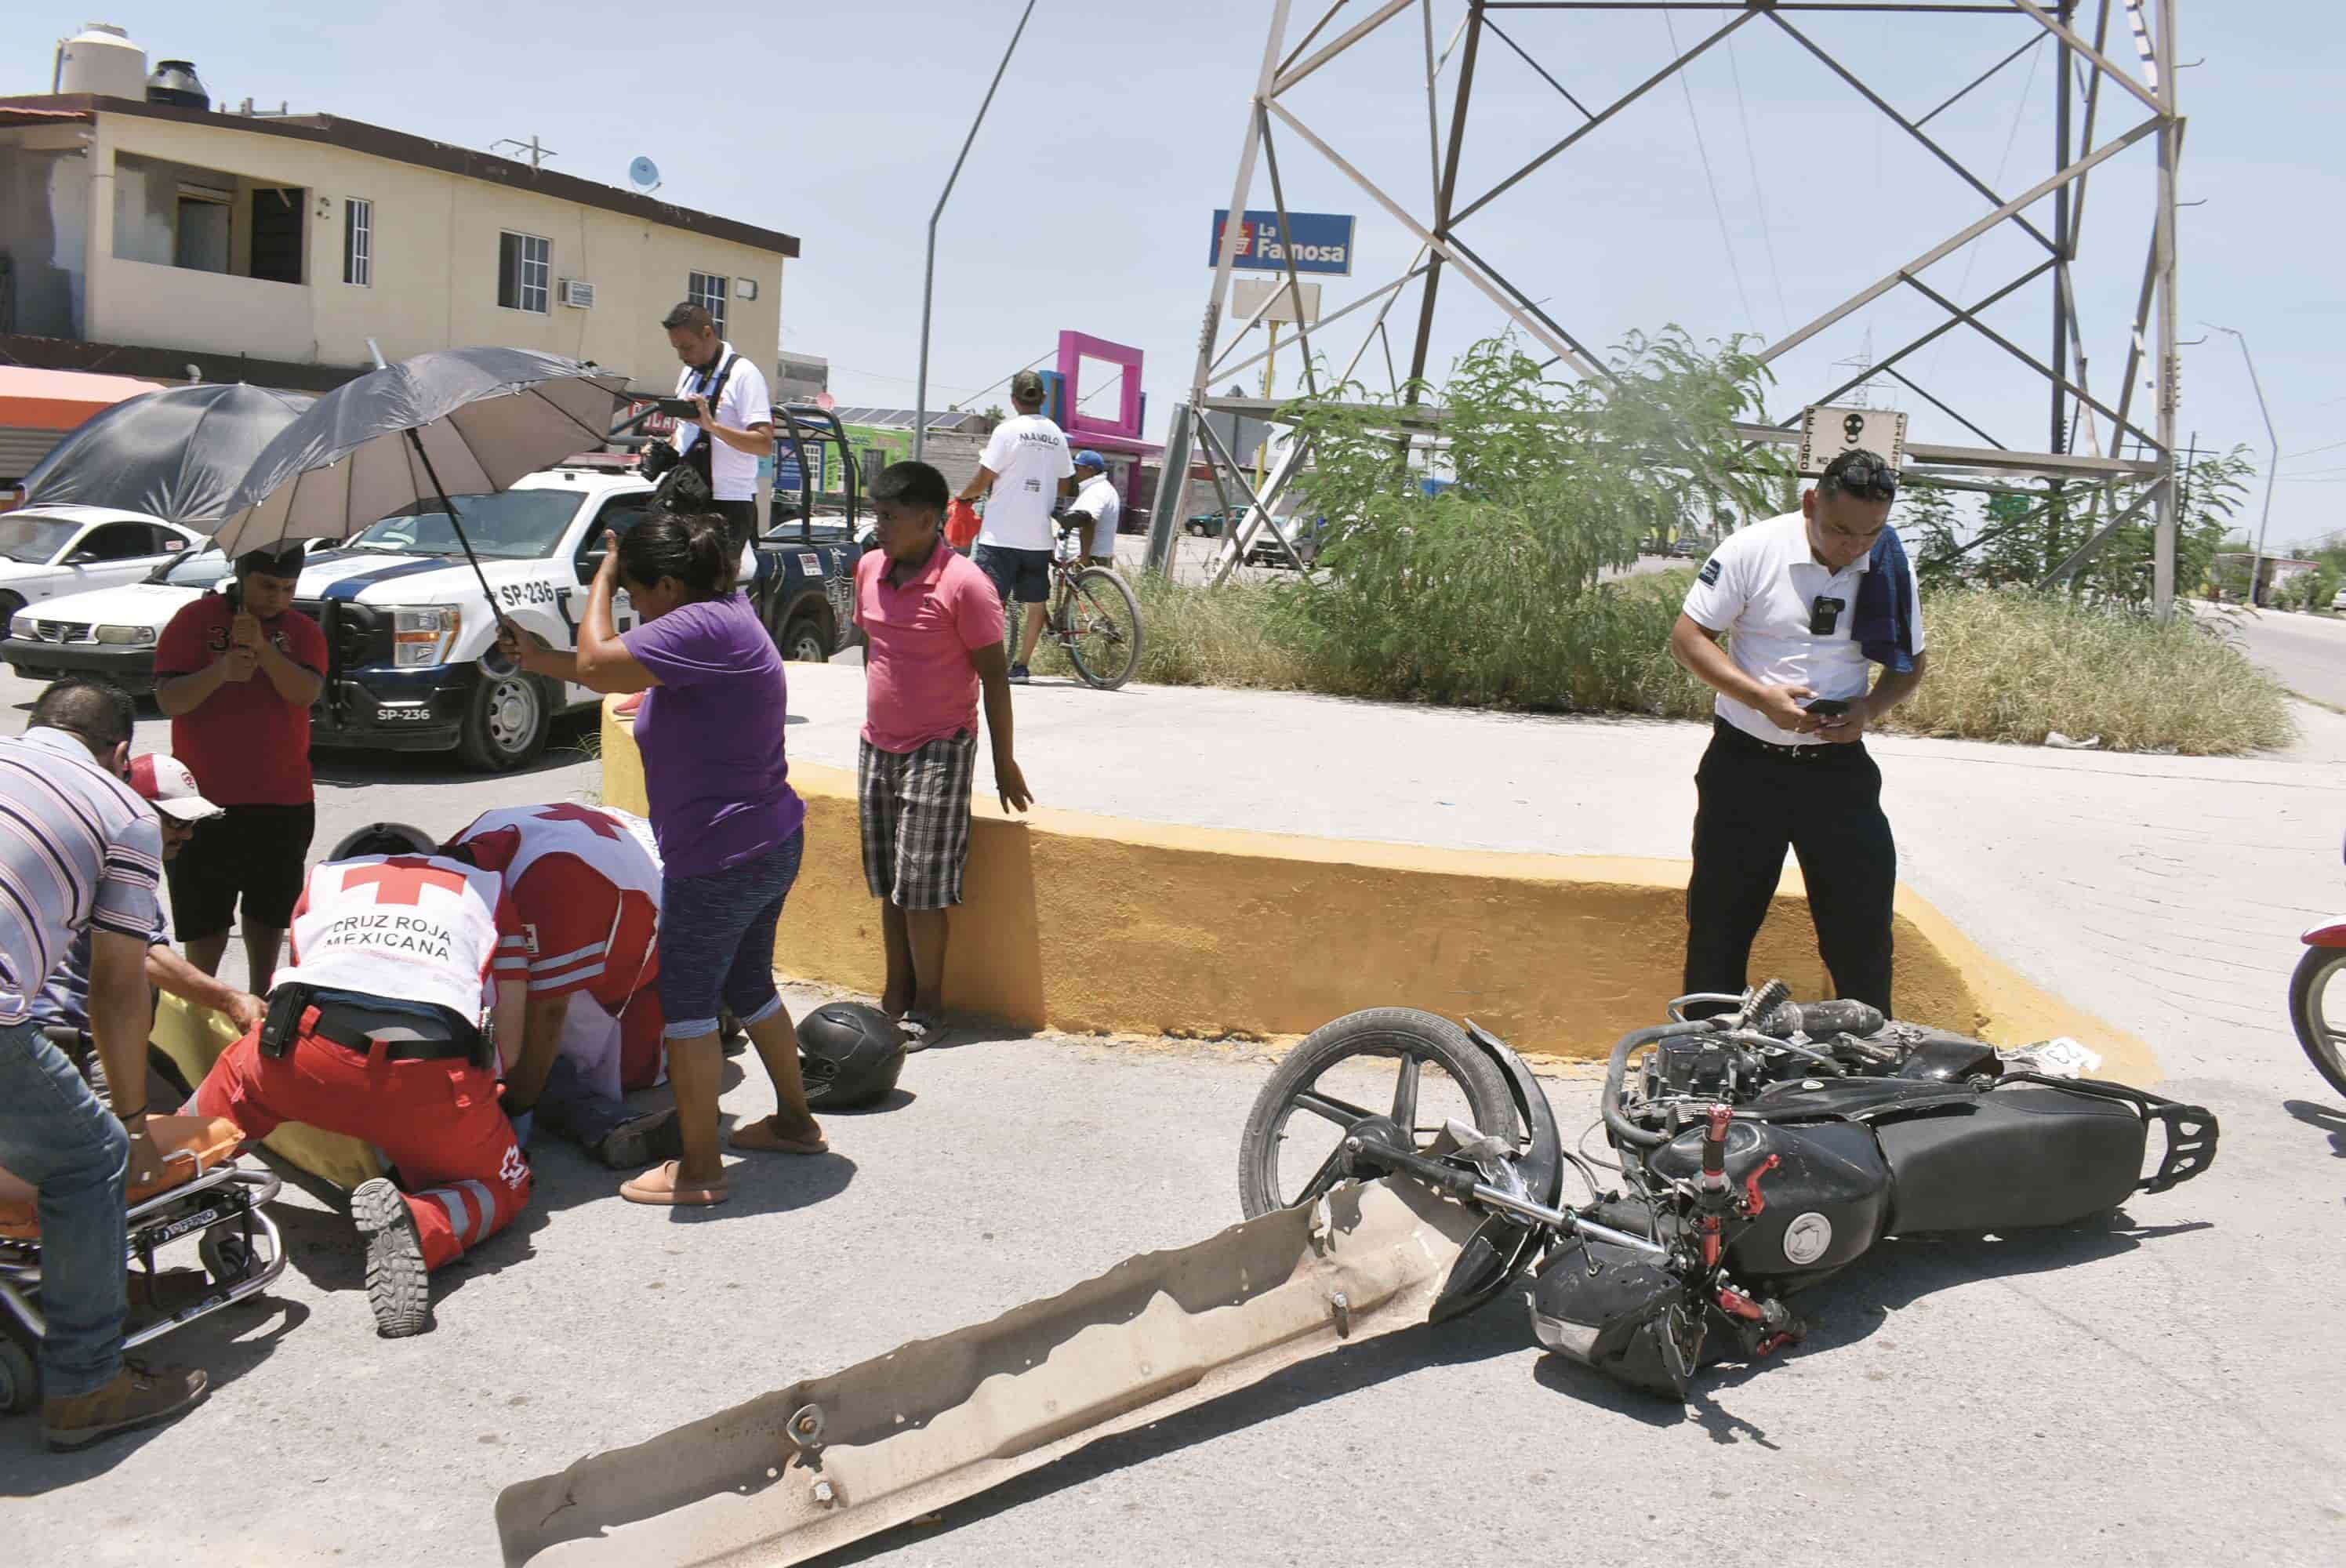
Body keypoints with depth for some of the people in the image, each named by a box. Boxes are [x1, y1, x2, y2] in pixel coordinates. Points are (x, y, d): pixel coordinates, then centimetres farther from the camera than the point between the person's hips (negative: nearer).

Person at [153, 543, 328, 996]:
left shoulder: (302, 631, 3)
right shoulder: (195, 620, -3)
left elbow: (307, 692, -15)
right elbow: (168, 699, -13)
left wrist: (263, 648, -31)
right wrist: (221, 671, -31)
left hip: (284, 799, 2)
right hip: (207, 797, -2)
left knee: (268, 911, 13)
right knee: (206, 917, 3)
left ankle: (258, 998, 27)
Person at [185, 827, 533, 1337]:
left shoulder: (323, 876, 36)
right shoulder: (487, 885, 33)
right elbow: (509, 1040, 23)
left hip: (304, 1045, 2)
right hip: (431, 1065, -2)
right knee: (502, 1189, 21)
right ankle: (414, 1226, -11)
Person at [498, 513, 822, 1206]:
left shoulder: (701, 628, -21)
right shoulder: (724, 616, 12)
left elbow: (597, 666, -25)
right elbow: (614, 669, 20)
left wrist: (605, 574, -12)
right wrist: (538, 659, 14)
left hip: (721, 859, -10)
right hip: (771, 844, 10)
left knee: (686, 1001, 1)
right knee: (748, 986, 23)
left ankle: (698, 1168, 9)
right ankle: (795, 1121, 36)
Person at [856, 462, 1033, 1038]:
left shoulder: (963, 584, -16)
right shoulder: (869, 569, 3)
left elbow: (994, 675, -11)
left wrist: (1005, 763, -8)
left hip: (939, 751, -6)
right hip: (877, 747, 6)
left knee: (922, 884, -3)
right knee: (887, 882, 12)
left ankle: (927, 1006, 9)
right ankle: (896, 996, 23)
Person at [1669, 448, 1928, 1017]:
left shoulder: (1890, 570, -1)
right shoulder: (1752, 550, -10)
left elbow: (1910, 663, 11)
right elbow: (1688, 638, -7)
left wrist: (1871, 709, -11)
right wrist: (1762, 697, -19)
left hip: (1838, 764, 2)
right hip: (1746, 762, -2)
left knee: (1864, 917, 4)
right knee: (1722, 916, 5)